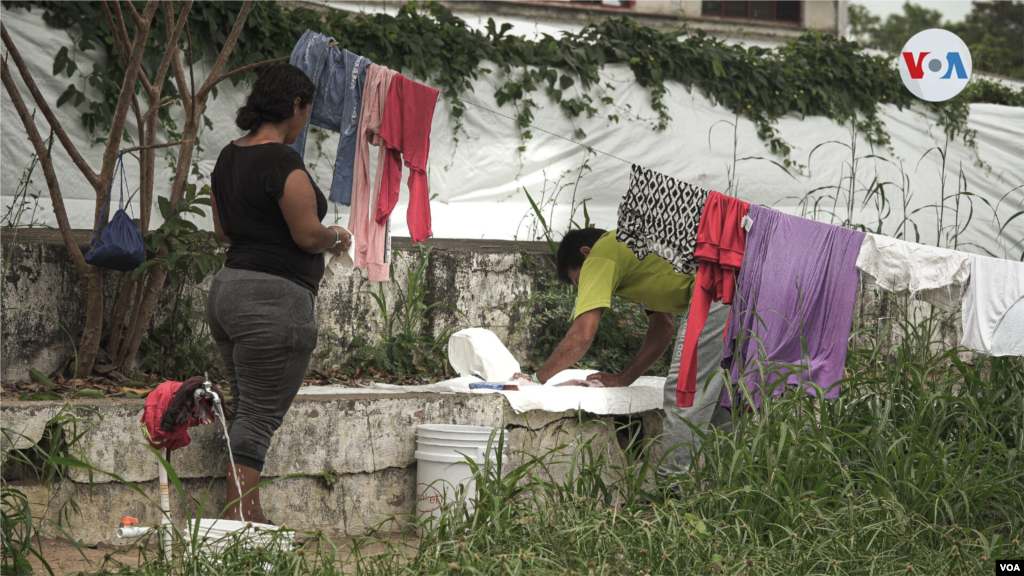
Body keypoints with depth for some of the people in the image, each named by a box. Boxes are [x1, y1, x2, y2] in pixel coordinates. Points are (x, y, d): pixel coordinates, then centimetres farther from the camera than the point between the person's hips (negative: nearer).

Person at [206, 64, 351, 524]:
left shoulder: (228, 157, 12)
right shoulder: (283, 162, -16)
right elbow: (308, 235, -15)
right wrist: (337, 238, 4)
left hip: (228, 289, 9)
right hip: (275, 300, -9)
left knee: (248, 411, 15)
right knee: (260, 417, -6)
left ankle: (247, 515, 19)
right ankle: (237, 520, -5)